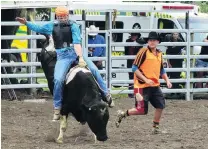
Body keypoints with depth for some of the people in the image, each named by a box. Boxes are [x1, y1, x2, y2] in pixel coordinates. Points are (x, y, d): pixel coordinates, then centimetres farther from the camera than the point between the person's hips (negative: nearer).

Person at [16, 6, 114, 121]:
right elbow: (38, 28, 24)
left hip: (76, 52, -1)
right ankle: (57, 108, -7)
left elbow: (77, 42, -12)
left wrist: (80, 57, -23)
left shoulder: (73, 26, -2)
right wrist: (26, 23, 12)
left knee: (94, 70, -12)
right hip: (62, 56, 1)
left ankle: (106, 95, 6)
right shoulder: (52, 26, 9)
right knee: (58, 80, -19)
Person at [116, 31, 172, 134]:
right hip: (143, 86, -7)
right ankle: (123, 114, 13)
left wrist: (167, 80, 13)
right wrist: (145, 79, -19)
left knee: (160, 105, 1)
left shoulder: (159, 54, 12)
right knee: (142, 110, -9)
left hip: (155, 86, 7)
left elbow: (161, 70, 26)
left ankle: (155, 127, 18)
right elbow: (134, 68, -13)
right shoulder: (144, 52, -10)